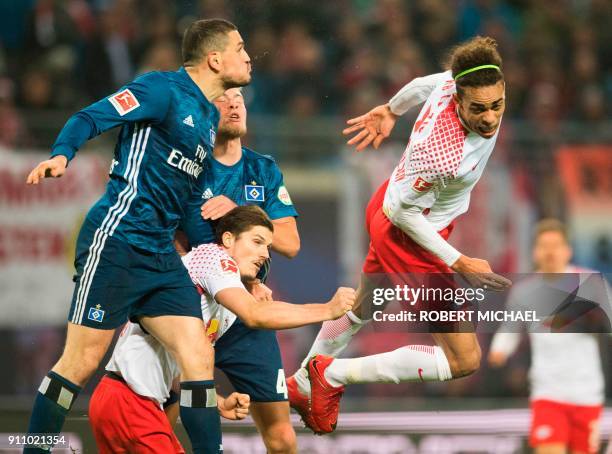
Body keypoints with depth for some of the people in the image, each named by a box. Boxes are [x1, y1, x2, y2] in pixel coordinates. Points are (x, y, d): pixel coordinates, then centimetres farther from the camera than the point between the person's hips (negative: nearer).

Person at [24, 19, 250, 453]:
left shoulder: (210, 115, 19)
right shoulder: (163, 88, -6)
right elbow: (90, 118, -15)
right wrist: (62, 154, -33)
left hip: (162, 254, 8)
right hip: (118, 240, -8)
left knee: (198, 357, -2)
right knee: (83, 361, -6)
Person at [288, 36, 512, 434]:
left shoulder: (455, 80, -20)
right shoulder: (443, 156, -41)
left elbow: (422, 84, 3)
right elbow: (403, 211, -27)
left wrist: (390, 110, 25)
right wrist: (459, 263, -23)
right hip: (410, 239, -9)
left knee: (360, 307, 34)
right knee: (464, 360, -5)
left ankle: (302, 387, 58)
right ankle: (332, 374, 7)